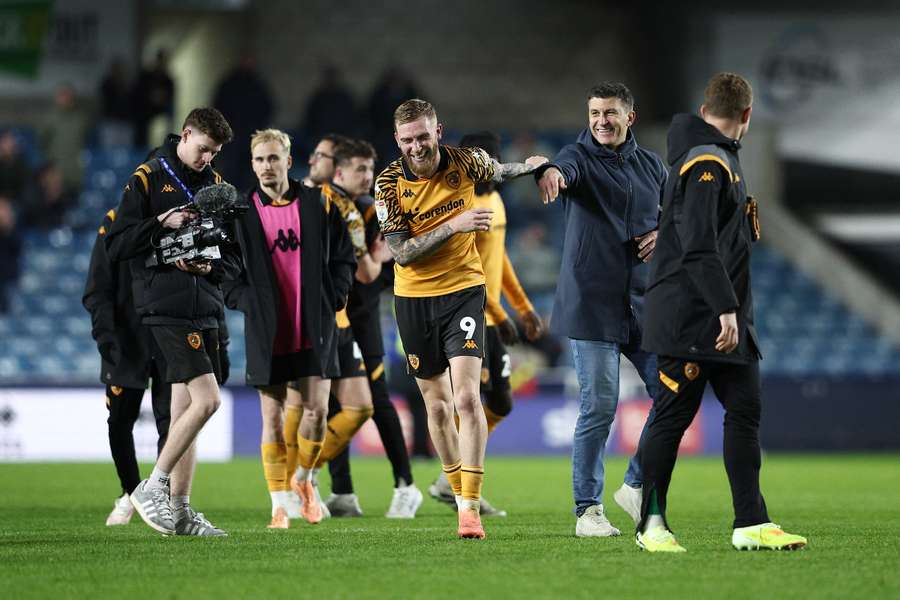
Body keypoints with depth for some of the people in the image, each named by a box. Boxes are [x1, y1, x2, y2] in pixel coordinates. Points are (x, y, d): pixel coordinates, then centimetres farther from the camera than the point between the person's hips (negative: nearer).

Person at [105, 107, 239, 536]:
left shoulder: (215, 185, 15)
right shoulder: (147, 179, -2)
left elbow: (234, 259, 16)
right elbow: (116, 246, -6)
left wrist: (211, 266, -5)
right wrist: (162, 224, -16)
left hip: (206, 307, 6)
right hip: (167, 307, -6)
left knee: (184, 409, 7)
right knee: (206, 400, -17)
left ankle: (180, 511, 9)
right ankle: (150, 489, -8)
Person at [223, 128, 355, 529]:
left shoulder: (318, 204, 4)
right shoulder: (240, 212, 2)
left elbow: (343, 259, 9)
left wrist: (331, 299, -2)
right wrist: (247, 301, -6)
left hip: (315, 330, 0)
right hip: (267, 332, 0)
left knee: (316, 410, -5)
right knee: (273, 417, 0)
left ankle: (304, 478, 22)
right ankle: (280, 505, 6)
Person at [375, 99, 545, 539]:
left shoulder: (465, 163, -6)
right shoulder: (389, 184, -11)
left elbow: (499, 172, 19)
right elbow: (401, 253, -17)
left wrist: (539, 165, 1)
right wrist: (454, 226, -26)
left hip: (463, 289, -1)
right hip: (414, 299, 1)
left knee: (466, 397, -15)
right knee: (437, 404, 10)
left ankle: (471, 507, -17)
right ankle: (460, 495, 27)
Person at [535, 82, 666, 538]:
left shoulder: (651, 165, 12)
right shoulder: (582, 158, -4)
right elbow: (567, 167, -29)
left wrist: (663, 235, 1)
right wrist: (550, 172, -54)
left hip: (645, 303, 5)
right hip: (592, 303, -5)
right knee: (599, 407, -6)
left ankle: (636, 485, 18)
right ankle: (588, 510, 4)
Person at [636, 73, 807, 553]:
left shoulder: (720, 160, 18)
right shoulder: (707, 165, -13)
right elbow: (699, 247, -23)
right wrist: (725, 308, -26)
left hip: (727, 320, 10)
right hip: (688, 319, -10)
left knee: (745, 411, 4)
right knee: (673, 417, -3)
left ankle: (751, 523, 3)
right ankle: (651, 525, 5)